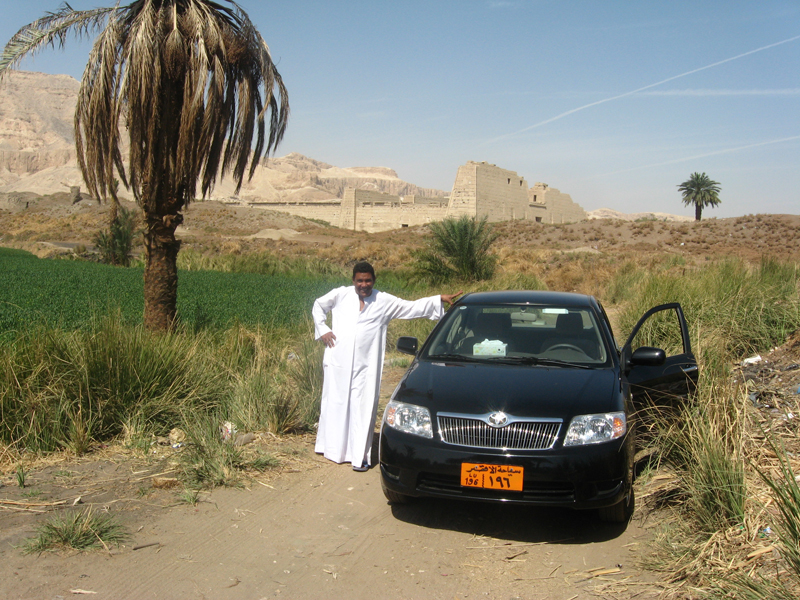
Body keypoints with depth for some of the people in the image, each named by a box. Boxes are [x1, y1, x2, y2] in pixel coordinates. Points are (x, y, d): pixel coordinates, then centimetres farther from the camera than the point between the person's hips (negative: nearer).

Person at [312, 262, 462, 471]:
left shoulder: (384, 301, 4)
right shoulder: (341, 294, 6)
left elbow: (413, 307, 6)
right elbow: (318, 306, 18)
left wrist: (439, 299, -2)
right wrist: (322, 329, 6)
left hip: (365, 367, -1)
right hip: (338, 363, 1)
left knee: (363, 409, -5)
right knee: (334, 405, 11)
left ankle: (359, 456, -2)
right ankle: (332, 448, 29)